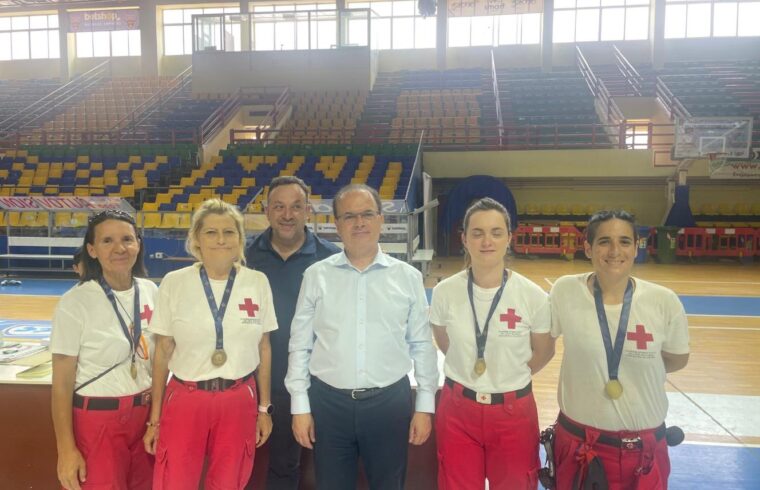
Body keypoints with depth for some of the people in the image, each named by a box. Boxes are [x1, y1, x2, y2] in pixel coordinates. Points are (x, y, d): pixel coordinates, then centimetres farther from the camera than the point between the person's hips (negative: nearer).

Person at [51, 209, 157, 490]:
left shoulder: (151, 291, -1)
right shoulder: (74, 303, -14)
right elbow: (62, 382, -11)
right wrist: (66, 449, -11)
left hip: (145, 415, 5)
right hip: (97, 420, -4)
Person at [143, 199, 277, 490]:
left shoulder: (258, 282, -2)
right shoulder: (174, 283, -6)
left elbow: (263, 349, 5)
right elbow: (162, 353, -1)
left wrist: (264, 408, 7)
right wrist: (155, 418, 1)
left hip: (239, 403, 1)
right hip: (185, 401, -1)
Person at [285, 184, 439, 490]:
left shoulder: (408, 277, -1)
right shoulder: (316, 276, -1)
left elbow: (422, 345, 2)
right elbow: (300, 345, 2)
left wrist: (425, 406, 2)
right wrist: (300, 406, 0)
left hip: (390, 402, 0)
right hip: (329, 402, 0)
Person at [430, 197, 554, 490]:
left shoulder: (533, 297, -13)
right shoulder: (445, 292, -10)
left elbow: (544, 351, 4)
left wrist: (511, 378, 5)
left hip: (513, 411, 0)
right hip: (458, 409, 1)